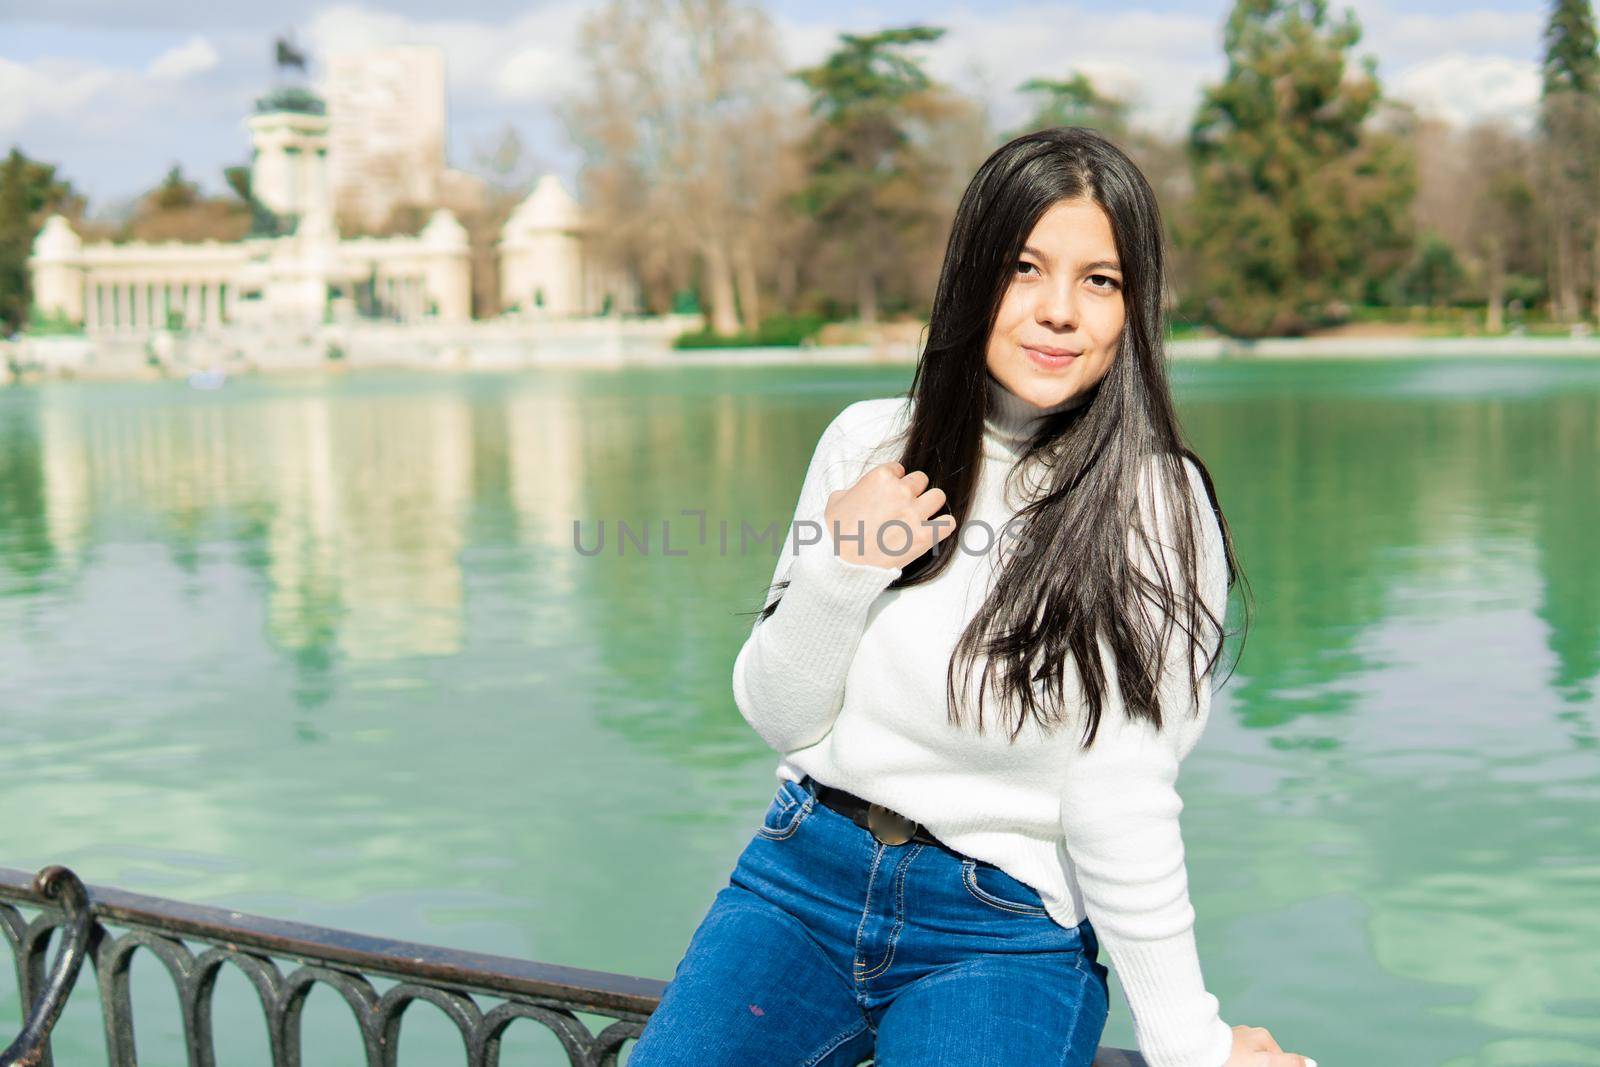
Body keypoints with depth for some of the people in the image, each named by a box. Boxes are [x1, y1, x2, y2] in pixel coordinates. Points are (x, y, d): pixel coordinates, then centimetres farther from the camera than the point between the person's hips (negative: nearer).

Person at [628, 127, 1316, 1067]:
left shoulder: (1157, 509, -8)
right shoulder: (870, 441, 3)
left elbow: (1118, 798, -11)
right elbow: (779, 720, 5)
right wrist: (836, 575, -11)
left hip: (1009, 930, -3)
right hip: (804, 879, 3)